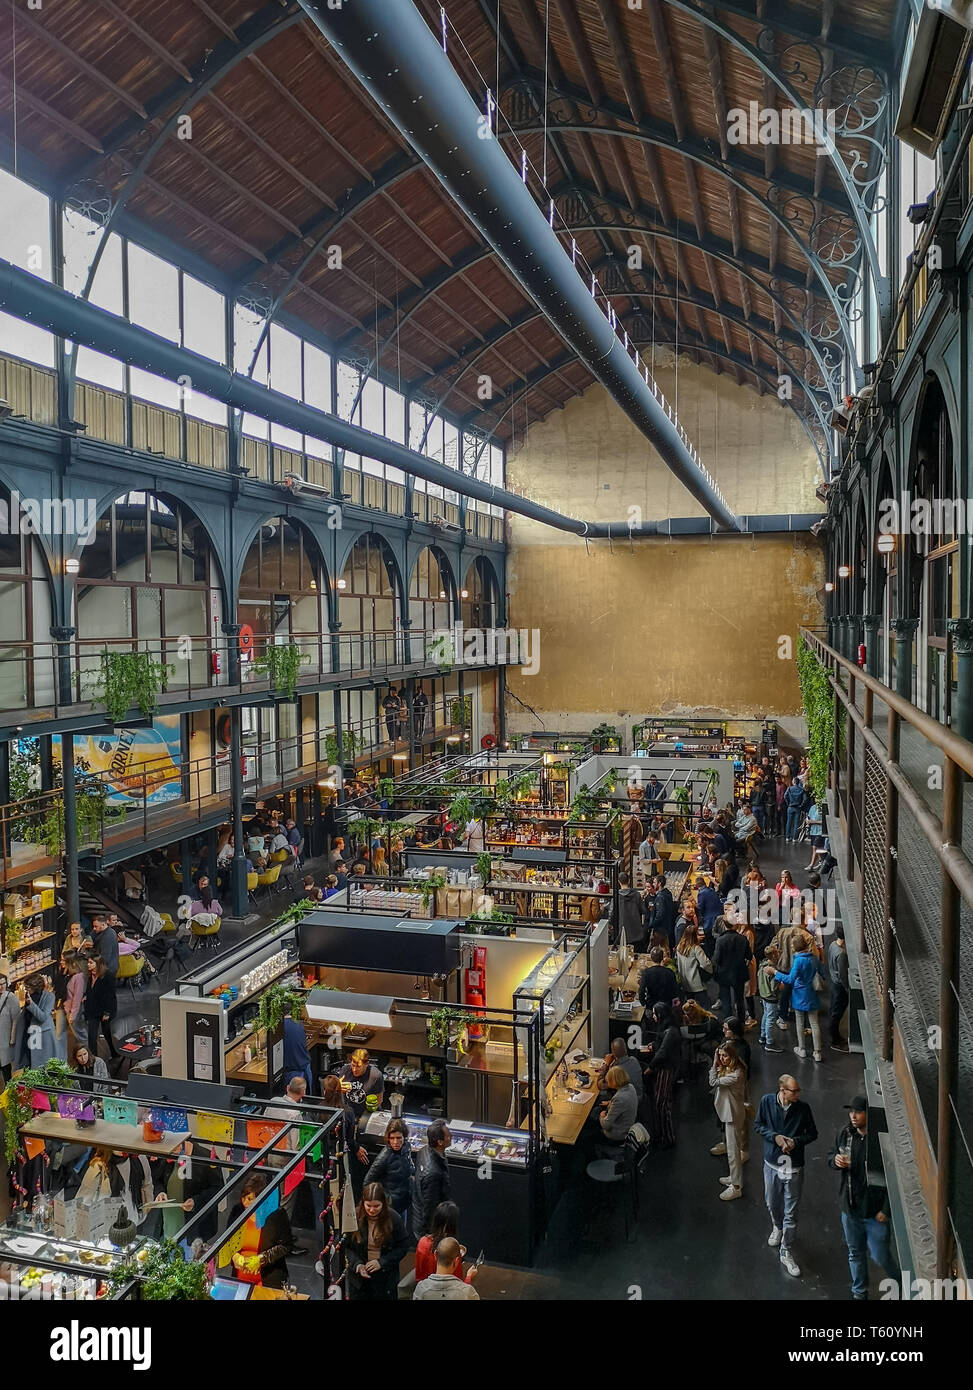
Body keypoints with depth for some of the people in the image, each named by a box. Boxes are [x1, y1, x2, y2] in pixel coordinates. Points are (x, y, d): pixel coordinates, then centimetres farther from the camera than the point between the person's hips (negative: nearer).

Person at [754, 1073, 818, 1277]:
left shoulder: (803, 1107, -14)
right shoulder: (767, 1101, -13)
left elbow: (812, 1133, -1)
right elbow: (758, 1125, 0)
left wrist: (796, 1141, -19)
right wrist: (775, 1137, -17)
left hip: (794, 1167, -2)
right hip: (772, 1163, 2)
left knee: (791, 1212, 4)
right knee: (772, 1203, 22)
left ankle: (786, 1252, 20)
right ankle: (777, 1227, 52)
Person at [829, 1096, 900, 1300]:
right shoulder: (844, 1134, -4)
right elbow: (831, 1156, 12)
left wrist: (886, 1209, -15)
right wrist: (835, 1159, -12)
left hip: (875, 1210, -5)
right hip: (850, 1207, 5)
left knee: (880, 1255, 7)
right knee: (855, 1253, 19)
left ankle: (902, 1283, 37)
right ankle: (859, 1292, 39)